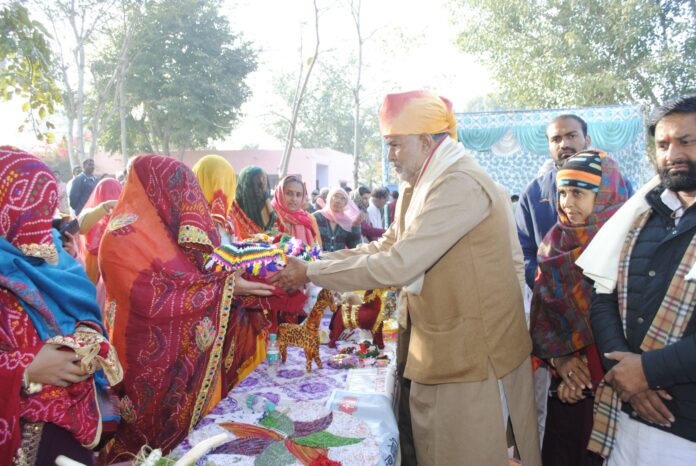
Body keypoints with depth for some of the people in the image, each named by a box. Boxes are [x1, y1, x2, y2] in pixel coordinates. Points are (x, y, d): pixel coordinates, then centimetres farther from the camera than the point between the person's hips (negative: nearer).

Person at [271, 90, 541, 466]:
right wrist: (315, 262, 0)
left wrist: (311, 274, -18)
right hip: (438, 350, 9)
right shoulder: (418, 186, 8)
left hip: (474, 355, -9)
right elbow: (387, 245, 11)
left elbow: (397, 265, -27)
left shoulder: (461, 186, -23)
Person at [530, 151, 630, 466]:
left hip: (613, 381, -4)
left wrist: (593, 369, -14)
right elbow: (541, 306, 4)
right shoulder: (555, 242, 5)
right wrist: (559, 357, -9)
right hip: (566, 381, 4)